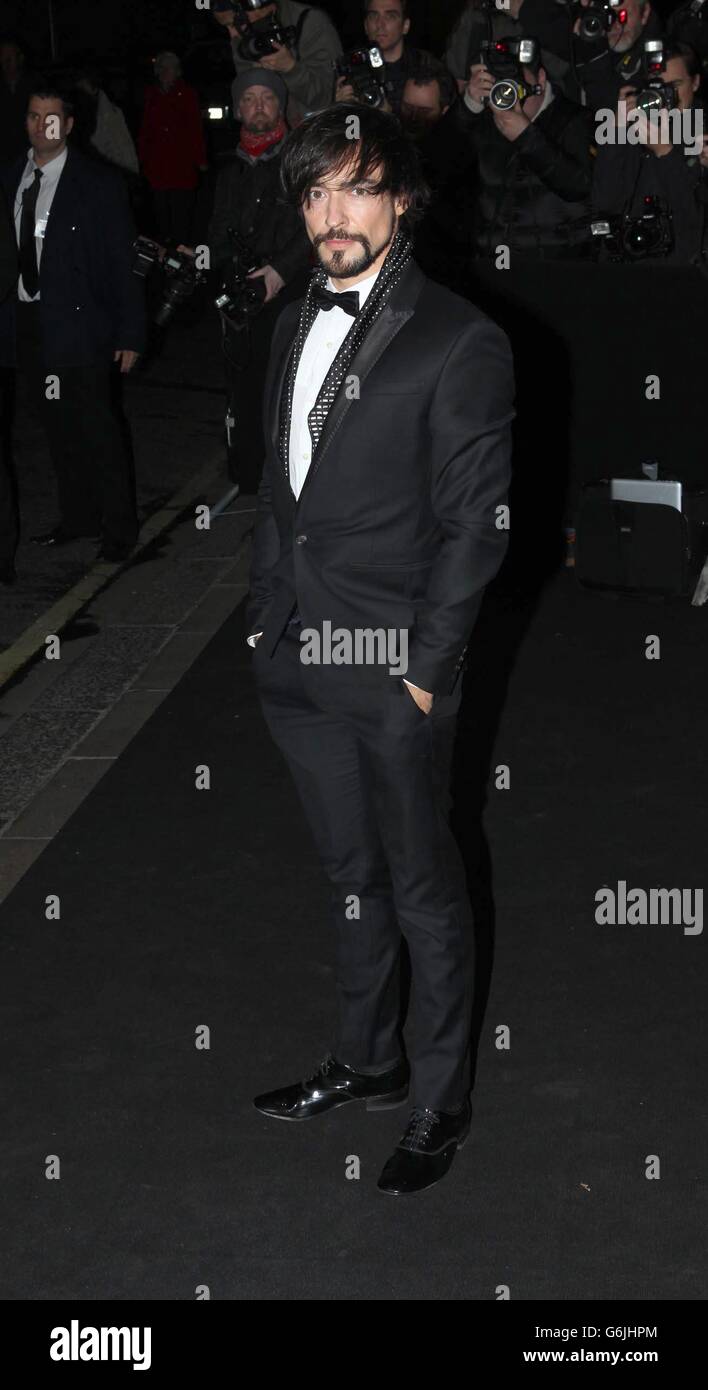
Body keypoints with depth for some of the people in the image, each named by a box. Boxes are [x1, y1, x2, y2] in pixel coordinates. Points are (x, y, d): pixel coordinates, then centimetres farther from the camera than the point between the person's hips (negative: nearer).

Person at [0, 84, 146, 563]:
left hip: (79, 325, -5)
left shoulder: (99, 183, -8)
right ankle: (79, 516, 30)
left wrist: (131, 334, -11)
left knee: (98, 430, 0)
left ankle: (119, 527, 14)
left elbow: (124, 263, -8)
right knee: (59, 430, 16)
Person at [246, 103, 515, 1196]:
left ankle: (441, 1102, 23)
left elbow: (474, 525, -12)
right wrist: (265, 613, 10)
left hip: (395, 668, -6)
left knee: (424, 891, 7)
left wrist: (425, 668, -14)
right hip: (295, 658, 6)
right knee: (351, 876, 20)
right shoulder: (295, 327, 10)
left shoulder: (458, 342, -12)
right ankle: (367, 1060, 37)